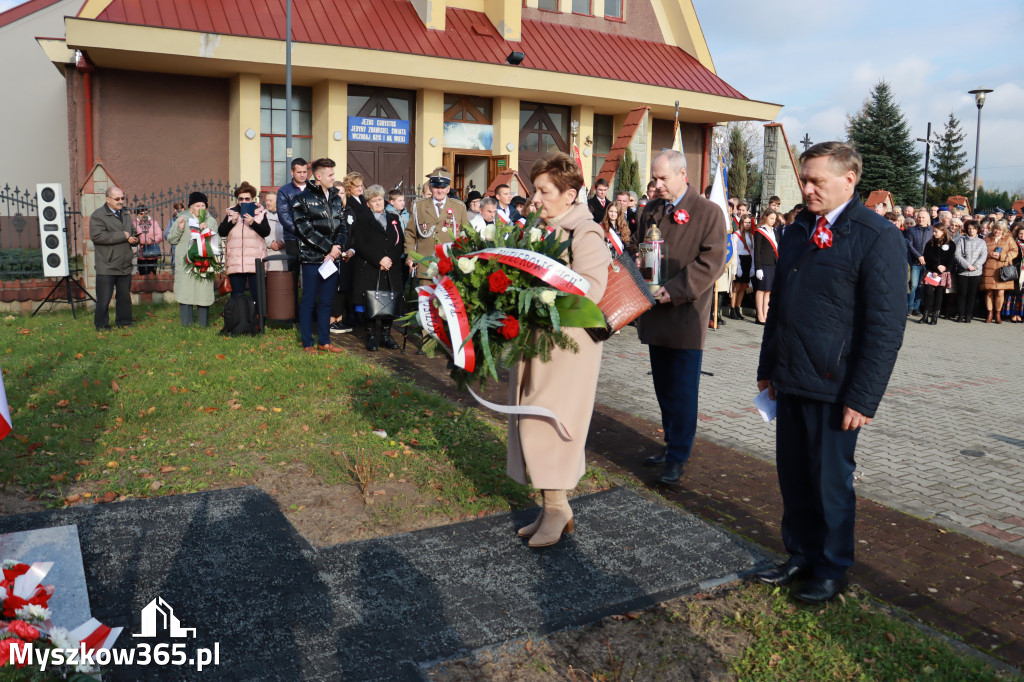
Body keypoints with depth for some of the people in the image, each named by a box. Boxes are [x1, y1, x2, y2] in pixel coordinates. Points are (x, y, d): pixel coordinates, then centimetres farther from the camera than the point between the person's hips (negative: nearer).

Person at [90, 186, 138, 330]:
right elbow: (97, 236, -21)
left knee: (125, 296, 13)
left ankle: (123, 321, 26)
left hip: (125, 266, 6)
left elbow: (133, 232, 28)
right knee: (104, 298, 0)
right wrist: (122, 236, -19)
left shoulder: (125, 214, 16)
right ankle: (101, 325, 11)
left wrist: (134, 239, 2)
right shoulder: (98, 215, -8)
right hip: (107, 267, -6)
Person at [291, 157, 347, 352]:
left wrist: (338, 246, -7)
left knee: (326, 301, 10)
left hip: (332, 258, 6)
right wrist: (329, 247, -14)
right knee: (309, 300, 1)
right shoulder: (303, 199, -5)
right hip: (312, 257, -5)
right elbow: (305, 229, -13)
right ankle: (307, 343, 10)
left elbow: (343, 226, 12)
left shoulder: (336, 198, 14)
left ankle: (324, 341, 19)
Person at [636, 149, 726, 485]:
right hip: (655, 314, 6)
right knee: (664, 388, 14)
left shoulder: (708, 212, -5)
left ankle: (678, 457, 8)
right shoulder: (650, 210, 13)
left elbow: (712, 261, -11)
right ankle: (672, 444, 27)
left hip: (686, 316, -6)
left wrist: (674, 290, -18)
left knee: (683, 391, -1)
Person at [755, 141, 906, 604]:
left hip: (834, 387, -6)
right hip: (790, 381, 6)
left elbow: (886, 326, -14)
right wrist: (767, 367, 17)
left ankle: (832, 570, 26)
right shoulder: (797, 232, 11)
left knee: (830, 481, 7)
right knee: (793, 476, 14)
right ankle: (801, 556, 33)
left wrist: (863, 397, -16)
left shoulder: (877, 236, -11)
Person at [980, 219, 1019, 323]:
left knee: (1000, 292, -6)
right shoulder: (987, 239, 13)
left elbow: (1014, 251, 4)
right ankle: (989, 313, 11)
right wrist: (990, 254, -8)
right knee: (989, 292, -2)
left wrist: (1001, 256, -9)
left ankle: (998, 314, 7)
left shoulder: (1008, 238, 10)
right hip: (989, 269, 1)